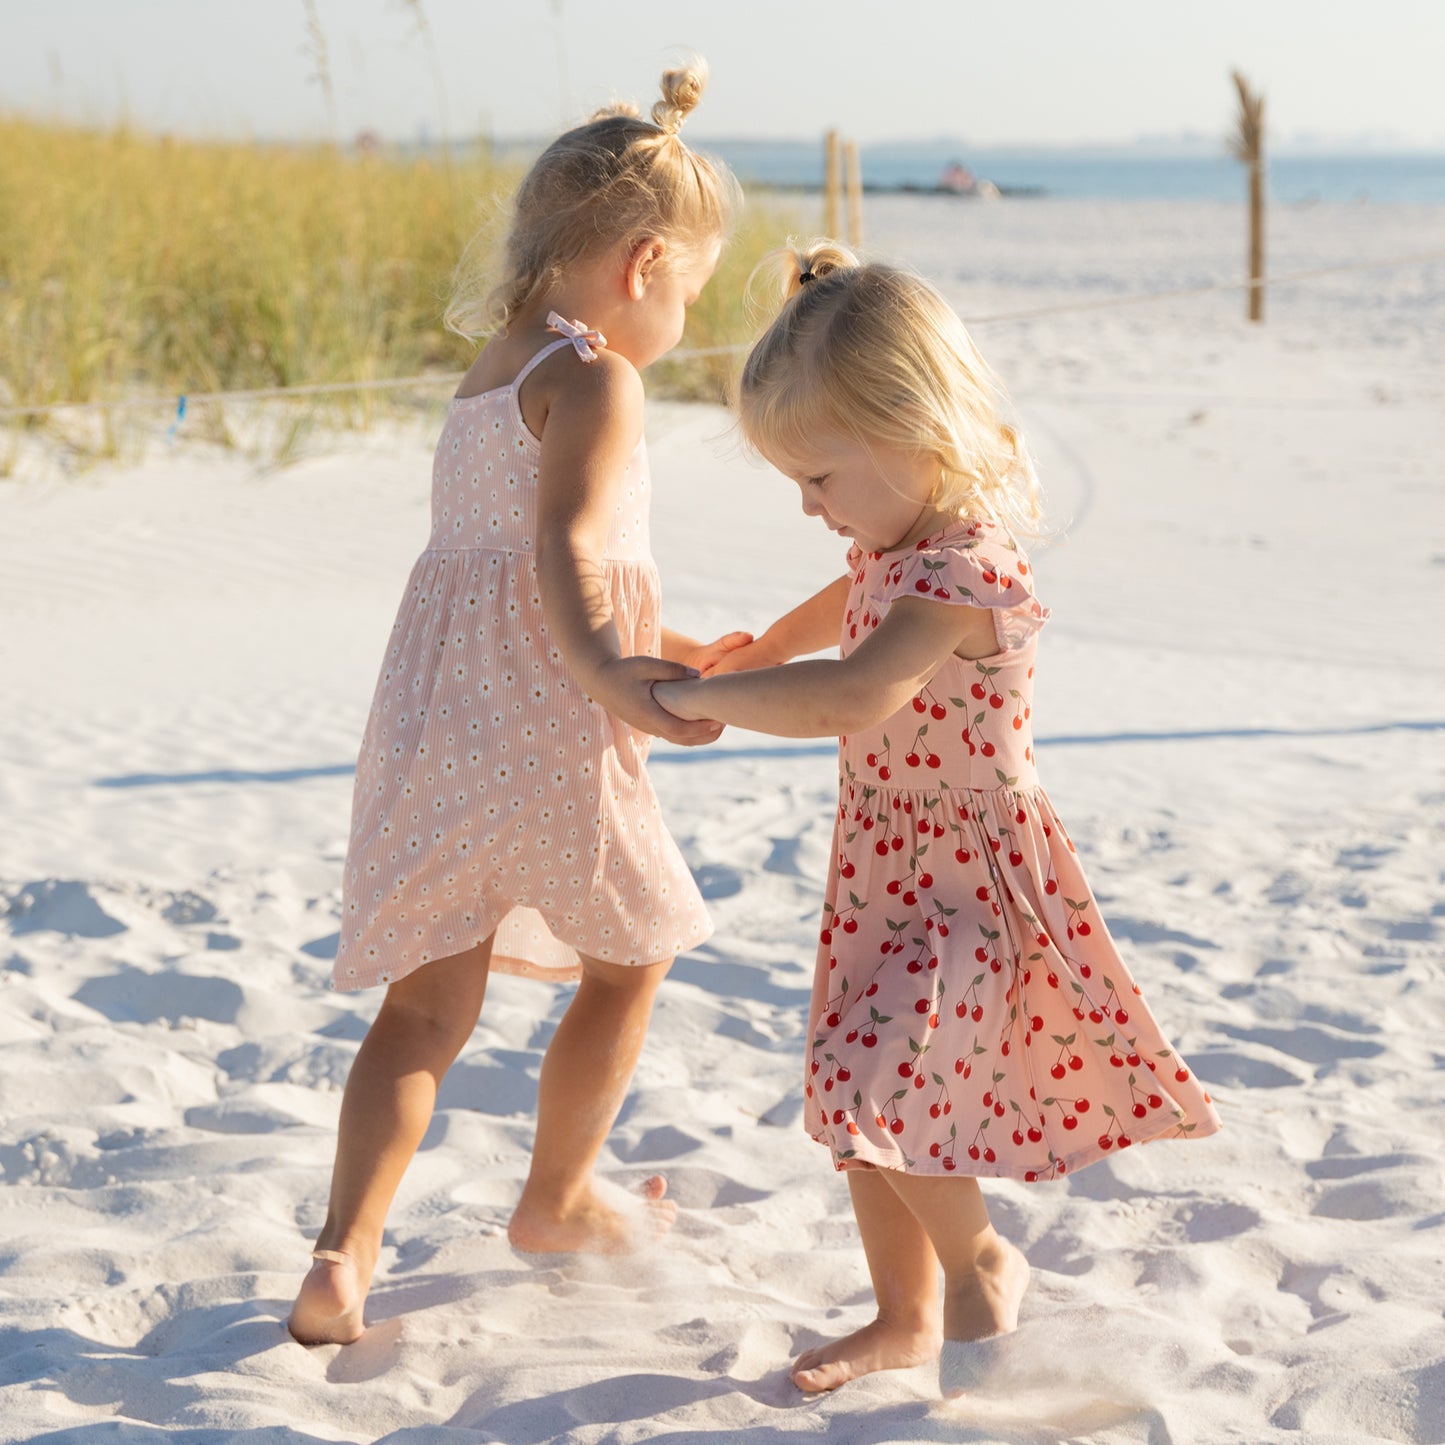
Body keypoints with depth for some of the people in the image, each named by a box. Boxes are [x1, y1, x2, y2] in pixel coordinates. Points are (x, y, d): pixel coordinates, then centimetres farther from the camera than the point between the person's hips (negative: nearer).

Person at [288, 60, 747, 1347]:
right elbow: (567, 546, -24)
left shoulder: (487, 379, 19)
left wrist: (663, 648, 34)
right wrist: (608, 671, -36)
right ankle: (559, 1199, 31)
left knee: (427, 1004, 8)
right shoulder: (594, 380, -9)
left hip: (433, 724, 8)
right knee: (630, 958, 16)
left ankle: (345, 1247, -7)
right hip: (544, 733, -8)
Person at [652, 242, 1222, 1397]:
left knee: (880, 1082, -19)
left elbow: (851, 697, -42)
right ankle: (906, 1317, 30)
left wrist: (703, 696, -33)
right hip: (883, 865, 9)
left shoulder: (966, 574, -27)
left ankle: (979, 1261, 8)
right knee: (860, 1097, 14)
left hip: (967, 876, -9)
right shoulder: (901, 541, 2)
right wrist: (757, 653, 31)